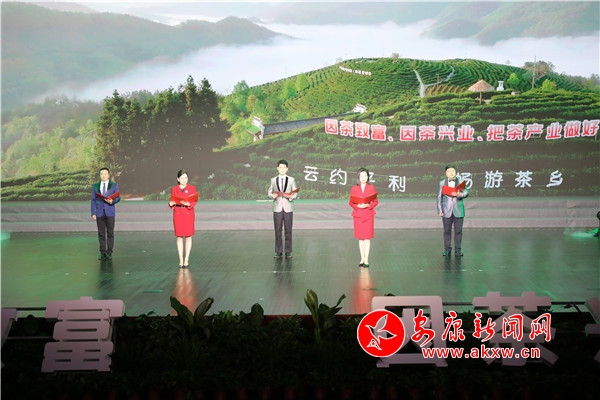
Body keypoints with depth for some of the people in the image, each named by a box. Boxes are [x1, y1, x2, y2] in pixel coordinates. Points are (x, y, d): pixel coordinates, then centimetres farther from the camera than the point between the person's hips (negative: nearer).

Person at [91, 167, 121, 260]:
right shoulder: (95, 186, 9)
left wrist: (112, 201, -21)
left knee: (110, 233, -1)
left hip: (110, 212, -1)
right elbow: (93, 200, 6)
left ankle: (109, 253, 4)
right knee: (101, 234, 2)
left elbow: (118, 197, 2)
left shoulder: (114, 185, 6)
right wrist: (93, 213, -2)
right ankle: (102, 253, 6)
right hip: (99, 213, 1)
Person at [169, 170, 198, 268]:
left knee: (188, 237, 1)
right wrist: (171, 204, -14)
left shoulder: (192, 188, 2)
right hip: (178, 214, 1)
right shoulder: (174, 189, 6)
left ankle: (186, 260, 8)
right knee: (179, 237, 2)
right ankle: (181, 260, 8)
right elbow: (172, 201, 9)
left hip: (189, 213, -1)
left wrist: (188, 204, -23)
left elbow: (195, 201, -4)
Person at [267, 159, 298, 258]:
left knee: (288, 231, 0)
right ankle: (278, 252, 7)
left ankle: (288, 252, 6)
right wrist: (272, 195, -11)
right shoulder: (273, 180, 9)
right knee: (278, 230, 1)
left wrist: (291, 196, -17)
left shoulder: (291, 180, 6)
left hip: (288, 208, -1)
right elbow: (269, 192, 10)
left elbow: (295, 193, 4)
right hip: (277, 208, 1)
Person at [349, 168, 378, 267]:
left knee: (367, 238, -2)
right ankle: (362, 259, 15)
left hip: (368, 215, -1)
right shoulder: (354, 188, 3)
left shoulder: (371, 188, 1)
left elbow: (376, 201, 2)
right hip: (358, 215, 1)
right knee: (360, 238, 7)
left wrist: (368, 205, -15)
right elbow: (350, 202, 4)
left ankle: (366, 260, 3)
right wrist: (358, 206, -14)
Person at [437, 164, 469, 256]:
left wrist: (459, 194, -25)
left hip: (458, 210, 0)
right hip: (447, 211, 0)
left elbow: (466, 192, -4)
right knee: (447, 231, 4)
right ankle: (447, 249, 12)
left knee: (458, 231, 1)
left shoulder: (461, 182, 8)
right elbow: (439, 197, 5)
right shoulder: (442, 183, 8)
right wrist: (440, 210, -3)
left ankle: (457, 250, 8)